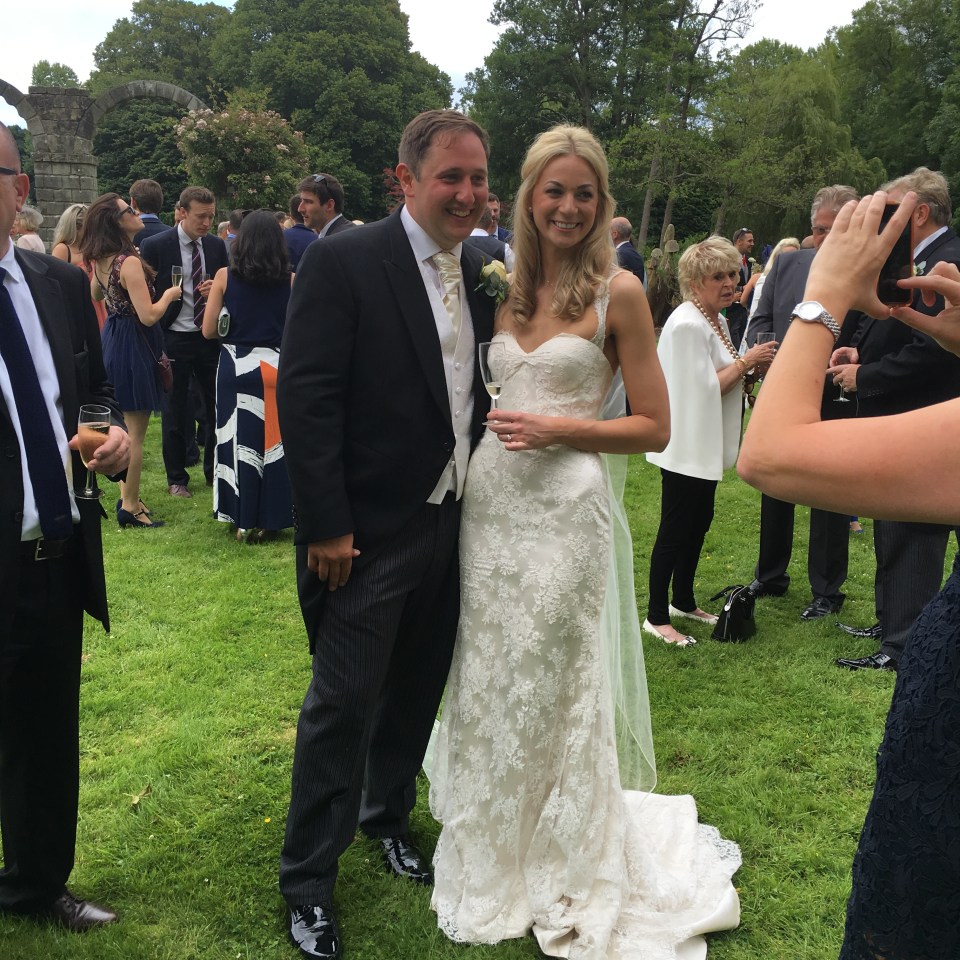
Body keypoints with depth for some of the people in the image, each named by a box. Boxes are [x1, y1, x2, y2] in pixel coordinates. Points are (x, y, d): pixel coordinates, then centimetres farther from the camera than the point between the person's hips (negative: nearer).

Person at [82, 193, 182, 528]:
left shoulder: (101, 260, 5)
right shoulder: (129, 262, -22)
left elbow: (96, 293, 25)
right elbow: (148, 316, -26)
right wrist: (169, 294, -9)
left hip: (113, 340, 9)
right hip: (133, 346, -9)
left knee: (127, 427, 18)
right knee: (135, 431, -1)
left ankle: (128, 498, 27)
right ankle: (130, 507, 6)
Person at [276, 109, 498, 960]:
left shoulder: (480, 270, 6)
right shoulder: (343, 262, -13)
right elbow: (305, 400, -16)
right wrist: (326, 528, -18)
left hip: (455, 524, 6)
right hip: (369, 534, -6)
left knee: (417, 689, 20)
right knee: (342, 705, 3)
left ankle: (388, 815, 44)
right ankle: (309, 881, 22)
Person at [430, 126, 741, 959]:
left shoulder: (618, 291, -6)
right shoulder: (510, 289, 9)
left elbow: (654, 427, -5)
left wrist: (558, 429, -15)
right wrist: (492, 430, 4)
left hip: (564, 508, -5)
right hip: (489, 500, 5)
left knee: (552, 693, 8)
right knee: (486, 686, 13)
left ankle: (565, 878, 32)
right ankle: (494, 857, 37)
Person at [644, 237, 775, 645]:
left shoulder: (717, 319, 10)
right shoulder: (688, 324, -20)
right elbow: (703, 389, -22)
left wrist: (748, 367, 1)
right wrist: (745, 362, -15)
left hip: (707, 445, 10)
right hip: (687, 446, -10)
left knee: (699, 523, 17)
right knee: (674, 531, -2)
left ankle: (683, 601, 32)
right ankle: (656, 617, 8)